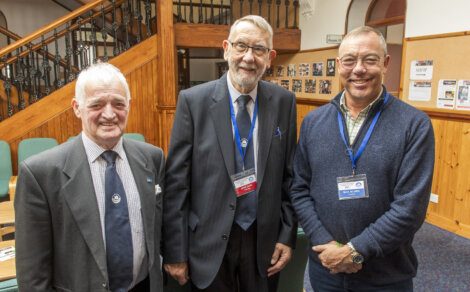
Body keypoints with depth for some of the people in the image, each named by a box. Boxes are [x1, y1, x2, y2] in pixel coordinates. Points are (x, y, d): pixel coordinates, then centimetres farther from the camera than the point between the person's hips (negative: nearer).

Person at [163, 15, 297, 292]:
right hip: (209, 241, -2)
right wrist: (175, 252, -6)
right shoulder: (193, 100, -11)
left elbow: (289, 175, 2)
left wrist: (288, 235, 2)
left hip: (264, 239, 2)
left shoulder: (284, 101, -4)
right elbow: (176, 182, -9)